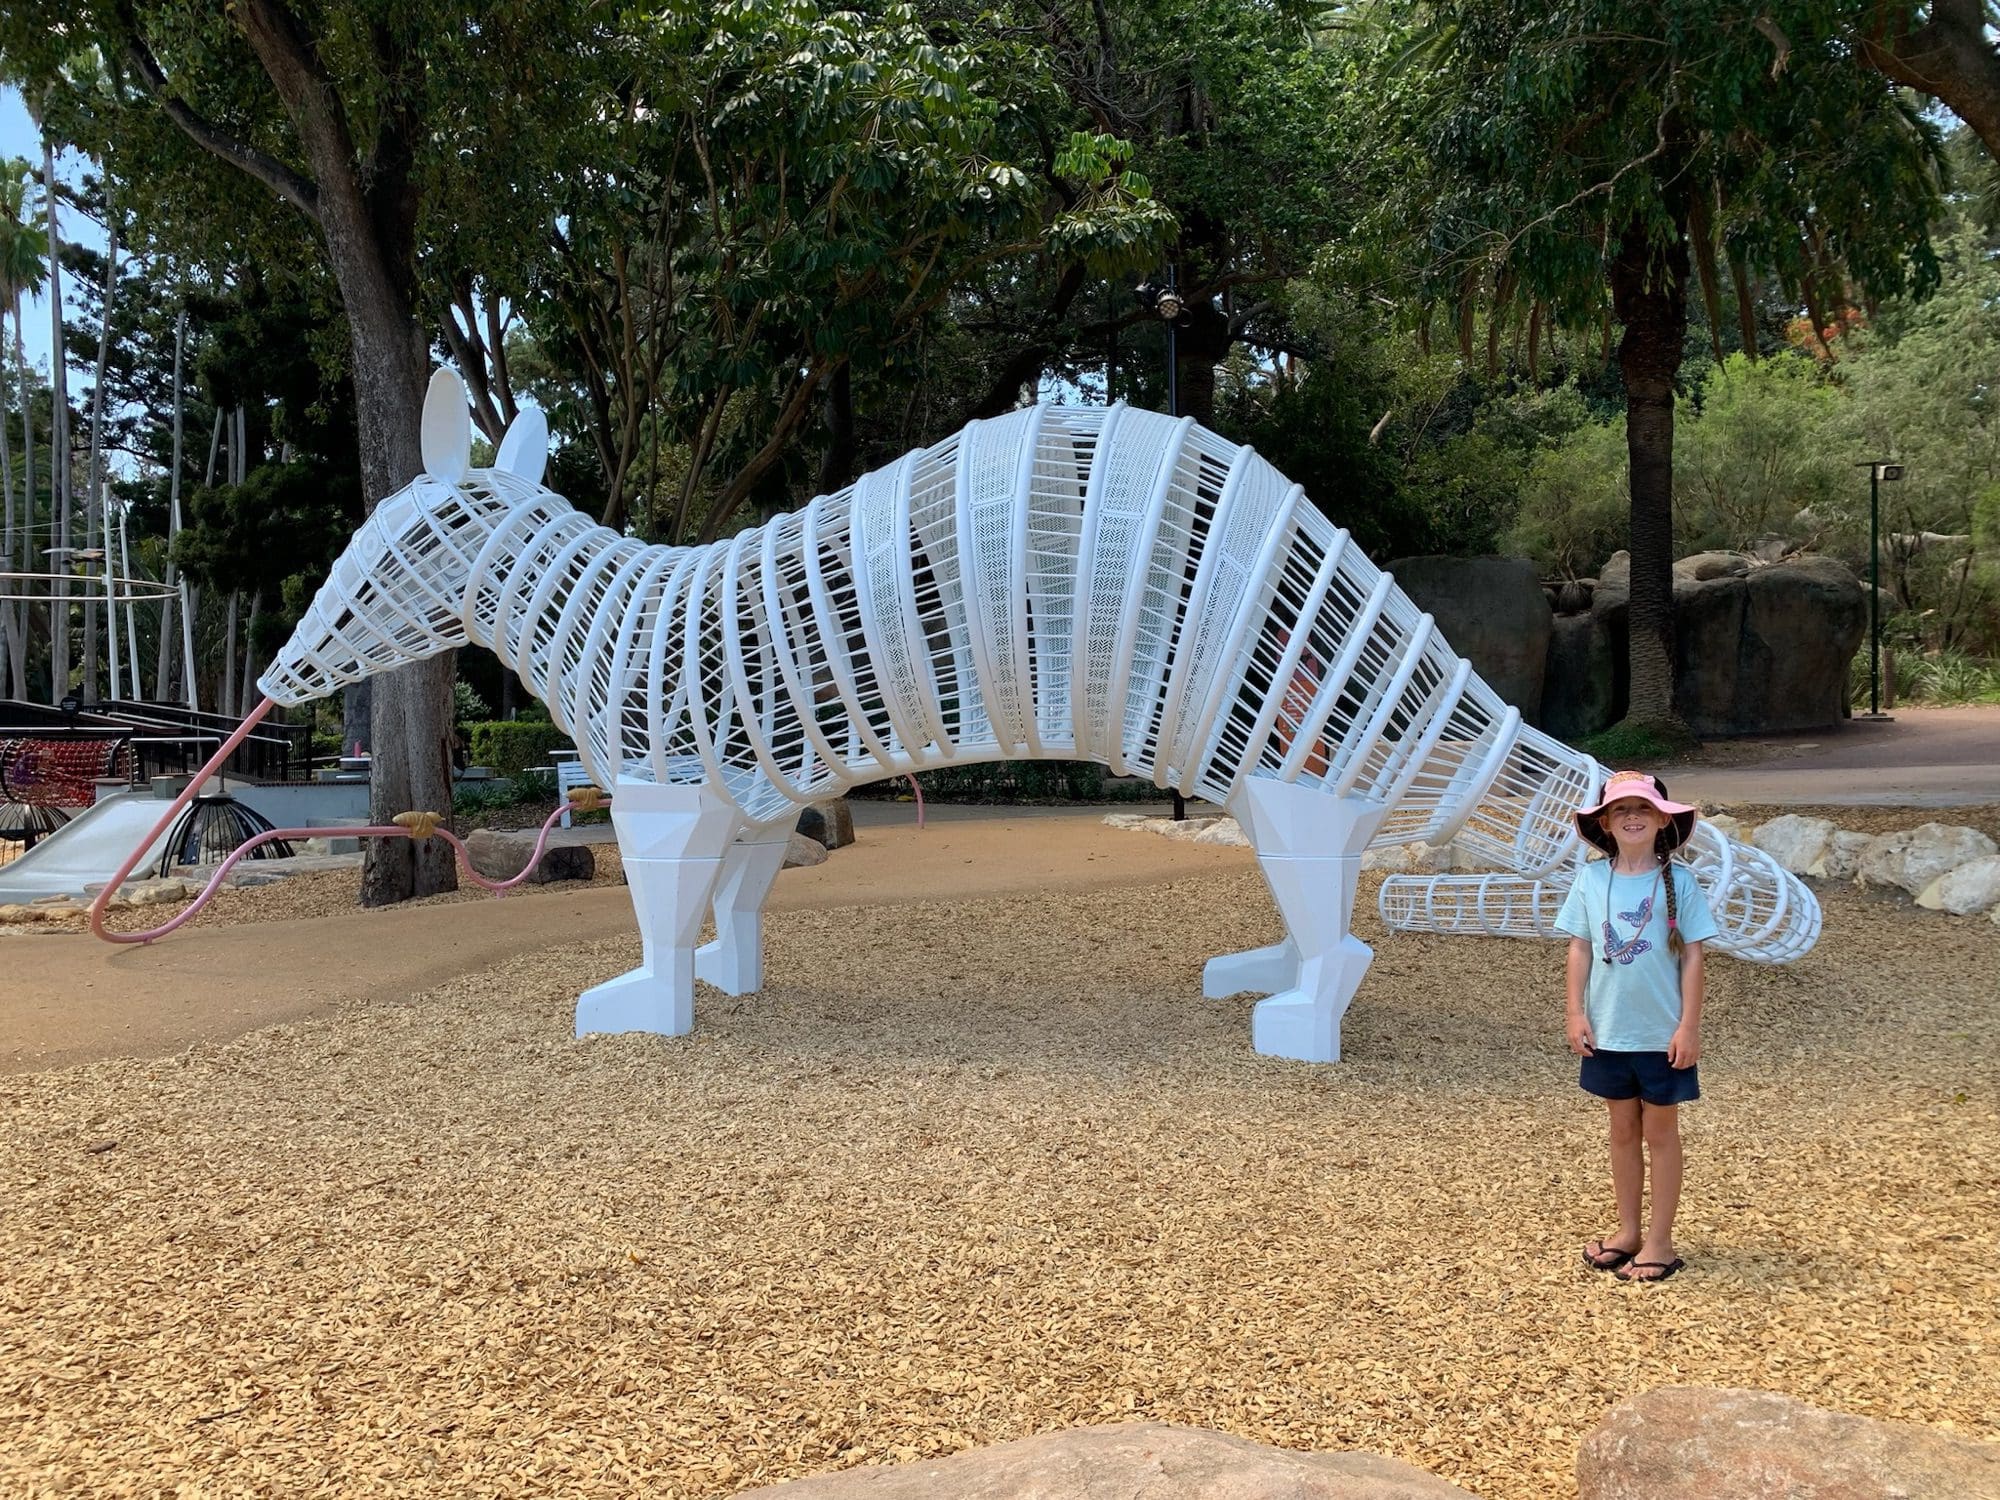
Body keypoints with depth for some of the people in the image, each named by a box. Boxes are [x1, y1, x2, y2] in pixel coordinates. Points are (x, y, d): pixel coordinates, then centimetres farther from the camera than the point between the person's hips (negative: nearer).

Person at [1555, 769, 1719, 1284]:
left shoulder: (1677, 880, -9)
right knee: (1623, 1130, 15)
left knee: (1660, 1133, 8)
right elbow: (1580, 948, 3)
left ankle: (1660, 1241, 17)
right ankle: (1627, 1231, 28)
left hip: (1662, 1034, -3)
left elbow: (1692, 956, -7)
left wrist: (1689, 1025, -11)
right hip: (1607, 1032, 3)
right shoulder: (1591, 879, -1)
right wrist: (1577, 1014, -2)